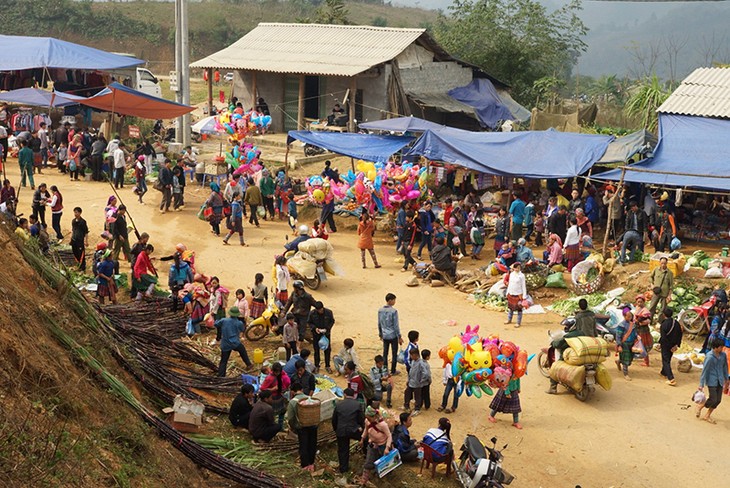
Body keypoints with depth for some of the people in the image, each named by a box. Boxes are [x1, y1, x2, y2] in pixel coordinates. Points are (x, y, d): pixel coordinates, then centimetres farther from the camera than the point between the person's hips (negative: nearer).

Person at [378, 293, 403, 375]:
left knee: (385, 353, 13)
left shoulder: (380, 310, 0)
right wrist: (399, 337, -7)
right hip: (393, 336, -5)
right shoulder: (393, 311, -18)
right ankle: (393, 371, 15)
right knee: (394, 353, 9)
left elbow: (379, 324, 8)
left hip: (385, 336, 5)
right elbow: (396, 325, -15)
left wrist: (380, 334, 21)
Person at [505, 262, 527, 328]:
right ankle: (509, 320, 33)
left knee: (519, 308, 1)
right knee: (510, 307, 17)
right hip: (511, 294, 5)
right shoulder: (511, 274, 5)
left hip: (518, 294, -5)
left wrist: (524, 296, -10)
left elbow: (523, 286, -8)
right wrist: (507, 293, 14)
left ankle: (518, 322, 9)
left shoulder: (521, 275, -9)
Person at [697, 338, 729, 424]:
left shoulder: (723, 355, 0)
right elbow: (704, 371, -14)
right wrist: (701, 385, -13)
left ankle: (707, 416, 23)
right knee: (713, 399, -7)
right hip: (712, 381, -6)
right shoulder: (709, 357, -17)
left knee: (718, 400, 6)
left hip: (720, 381, 6)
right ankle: (700, 408, 21)